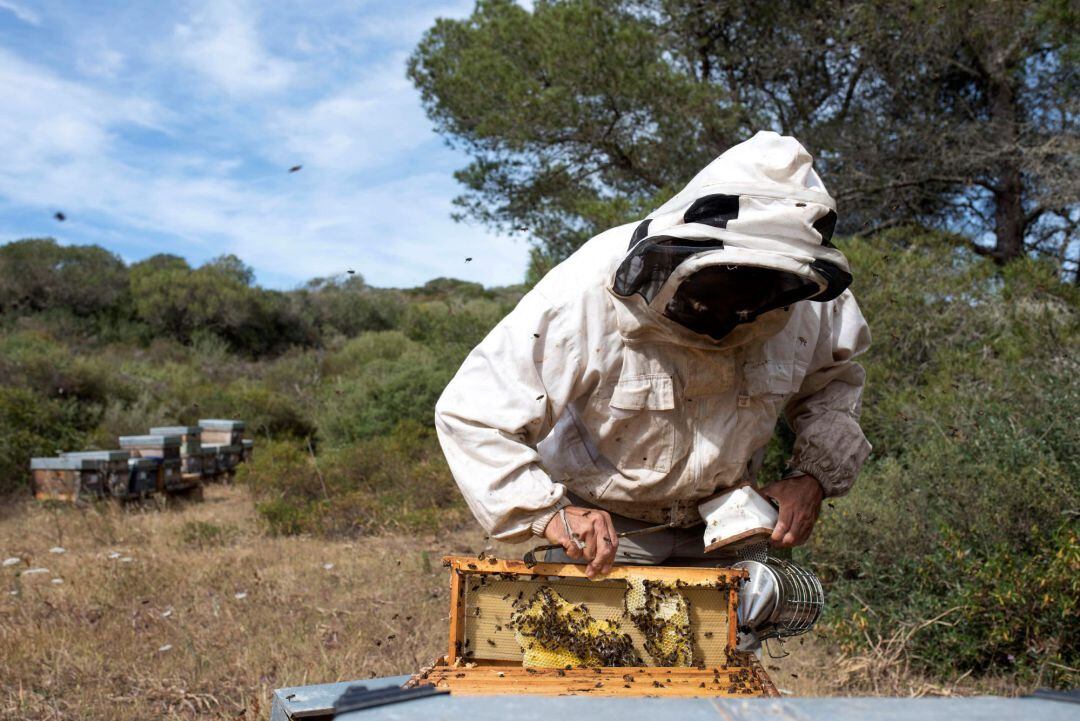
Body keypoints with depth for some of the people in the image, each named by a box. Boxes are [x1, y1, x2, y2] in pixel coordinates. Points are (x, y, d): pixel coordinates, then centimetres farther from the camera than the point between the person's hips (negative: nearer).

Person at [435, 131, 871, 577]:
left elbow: (833, 380, 7)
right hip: (597, 529, -3)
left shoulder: (809, 305, -16)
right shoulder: (586, 294, -29)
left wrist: (814, 473, -10)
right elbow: (473, 413, -26)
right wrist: (546, 511, -38)